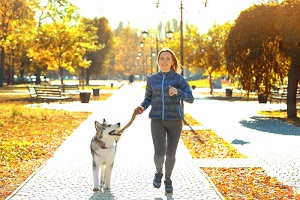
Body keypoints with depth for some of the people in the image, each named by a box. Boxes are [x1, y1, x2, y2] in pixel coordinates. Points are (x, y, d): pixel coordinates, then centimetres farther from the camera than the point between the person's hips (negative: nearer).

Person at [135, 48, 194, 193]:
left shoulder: (179, 78, -3)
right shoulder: (152, 79, 4)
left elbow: (190, 99, -8)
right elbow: (148, 99, 12)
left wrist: (177, 91, -27)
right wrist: (142, 108, -10)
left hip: (175, 120, -1)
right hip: (157, 120, 1)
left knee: (170, 154, 6)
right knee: (159, 153, -14)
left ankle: (167, 179, 33)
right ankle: (159, 172, 19)